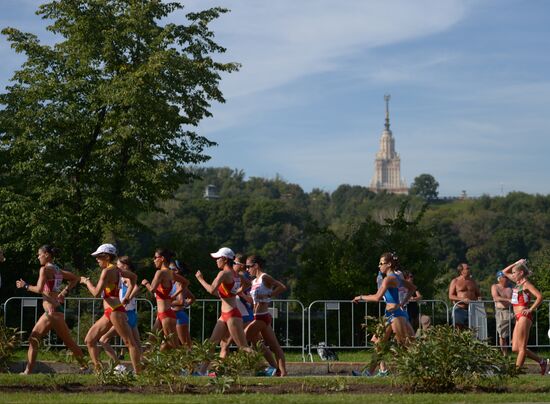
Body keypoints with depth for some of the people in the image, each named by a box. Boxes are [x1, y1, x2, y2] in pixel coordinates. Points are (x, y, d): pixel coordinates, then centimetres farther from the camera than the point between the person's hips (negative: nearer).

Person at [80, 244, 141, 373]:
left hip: (115, 311, -10)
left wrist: (86, 281, -1)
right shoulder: (116, 269, 15)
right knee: (89, 340, 9)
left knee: (130, 343, -8)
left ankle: (138, 373, -9)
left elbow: (96, 293, -18)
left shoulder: (107, 271, -12)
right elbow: (134, 276, 29)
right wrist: (127, 297, 24)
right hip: (109, 313, 10)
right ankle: (98, 371, 8)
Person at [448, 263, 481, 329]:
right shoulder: (455, 281, 3)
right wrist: (462, 299, -17)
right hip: (460, 309, -3)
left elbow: (478, 294, 22)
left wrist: (479, 299, -2)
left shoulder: (473, 282, 16)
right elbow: (450, 296, -5)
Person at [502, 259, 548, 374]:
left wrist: (531, 309, -18)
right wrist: (516, 263, 17)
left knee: (521, 347, -7)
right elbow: (505, 272, 27)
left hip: (524, 317, -9)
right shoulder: (518, 282, 16)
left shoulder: (526, 284, -7)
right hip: (519, 318, 9)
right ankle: (542, 362, 14)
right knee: (515, 348, 7)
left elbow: (539, 296, -18)